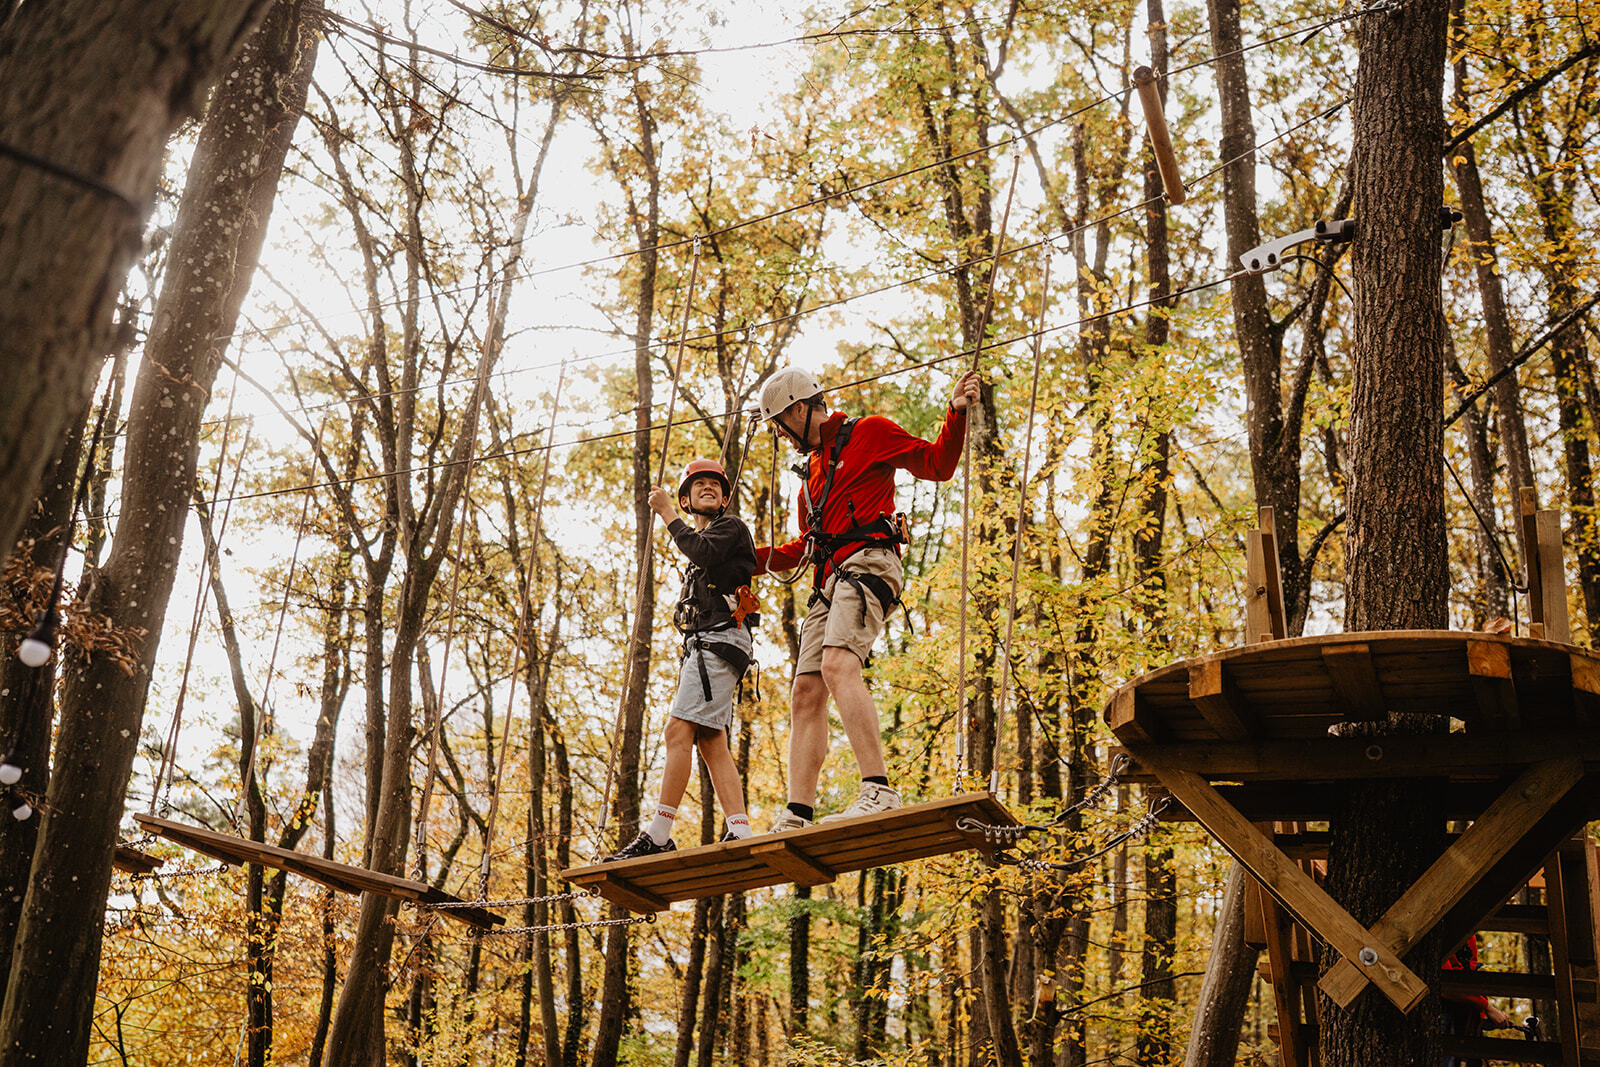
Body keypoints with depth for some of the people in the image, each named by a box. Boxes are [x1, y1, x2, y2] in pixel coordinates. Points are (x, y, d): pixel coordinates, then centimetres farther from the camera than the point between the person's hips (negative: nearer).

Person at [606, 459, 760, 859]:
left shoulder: (732, 527, 5)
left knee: (679, 730, -18)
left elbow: (703, 551, -19)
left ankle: (657, 836, -22)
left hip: (720, 639, -10)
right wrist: (688, 667, 23)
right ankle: (740, 834, -9)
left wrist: (666, 512, -9)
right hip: (702, 645, 10)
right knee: (711, 742, -1)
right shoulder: (702, 540, 32)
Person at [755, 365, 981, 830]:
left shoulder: (869, 433, 9)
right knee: (806, 694, -1)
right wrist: (749, 560, 32)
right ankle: (797, 817, -4)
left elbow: (937, 464, 3)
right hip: (828, 582, 9)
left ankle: (879, 790, -38)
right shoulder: (813, 469, 32)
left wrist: (956, 413, -11)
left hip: (866, 563, -9)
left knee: (838, 665, -30)